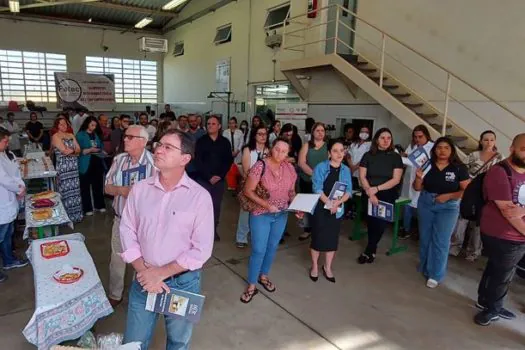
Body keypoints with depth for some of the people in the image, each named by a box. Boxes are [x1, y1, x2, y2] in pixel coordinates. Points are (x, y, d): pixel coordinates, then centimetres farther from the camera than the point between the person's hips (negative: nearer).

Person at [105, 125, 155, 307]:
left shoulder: (153, 162, -17)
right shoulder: (119, 160, 0)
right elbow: (107, 187, 4)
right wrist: (120, 190, -16)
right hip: (121, 219, 5)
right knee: (117, 259, 20)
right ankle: (114, 295, 42)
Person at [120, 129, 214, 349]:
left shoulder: (200, 196, -13)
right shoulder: (139, 189, -2)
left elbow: (202, 249, -15)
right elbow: (127, 232, -2)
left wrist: (161, 273, -16)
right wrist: (144, 272, -12)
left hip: (183, 282, -2)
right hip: (143, 280, 2)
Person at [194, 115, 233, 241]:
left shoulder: (225, 142, 6)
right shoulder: (201, 141, 1)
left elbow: (229, 161, 4)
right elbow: (198, 161, -4)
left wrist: (220, 175, -7)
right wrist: (209, 177, -11)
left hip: (219, 180, 2)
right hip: (203, 179, -1)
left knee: (216, 205, 6)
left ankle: (214, 229, 19)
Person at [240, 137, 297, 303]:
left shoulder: (290, 168, -4)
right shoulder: (260, 166, -19)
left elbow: (291, 191, 7)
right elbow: (248, 190, -18)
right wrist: (266, 204, -26)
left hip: (281, 215, 5)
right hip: (261, 215, -5)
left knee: (272, 247, 19)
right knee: (259, 250, 1)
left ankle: (263, 276, 42)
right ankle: (251, 285, 21)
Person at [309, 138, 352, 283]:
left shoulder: (346, 170, 4)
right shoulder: (320, 167, -8)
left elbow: (349, 191, -1)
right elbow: (317, 188, -14)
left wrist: (338, 202, -18)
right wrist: (328, 203, -24)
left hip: (337, 210, 4)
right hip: (320, 208, -3)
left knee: (332, 239, 12)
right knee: (318, 237, 4)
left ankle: (327, 267, 29)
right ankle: (314, 266, 24)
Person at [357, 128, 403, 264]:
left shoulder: (395, 157, -2)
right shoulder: (368, 155, 0)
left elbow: (396, 180, -8)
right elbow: (362, 177, -5)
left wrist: (377, 188, -16)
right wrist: (370, 192, -18)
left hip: (388, 196, 0)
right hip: (368, 195, 0)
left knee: (381, 223, -3)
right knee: (371, 222, 6)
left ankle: (368, 252, 15)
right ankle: (372, 250, 27)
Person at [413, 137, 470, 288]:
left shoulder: (459, 168, -8)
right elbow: (417, 188, 3)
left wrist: (448, 196, -19)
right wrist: (419, 177, -17)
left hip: (448, 207, -3)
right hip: (425, 204, 3)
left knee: (441, 241, 0)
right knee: (425, 238, 14)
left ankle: (435, 275, 13)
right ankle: (424, 268, 32)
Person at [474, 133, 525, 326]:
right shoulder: (500, 172, -18)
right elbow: (506, 210, -21)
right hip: (502, 236, -7)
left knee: (497, 270, 22)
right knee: (502, 274, 9)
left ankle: (486, 301, 41)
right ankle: (492, 308, 32)